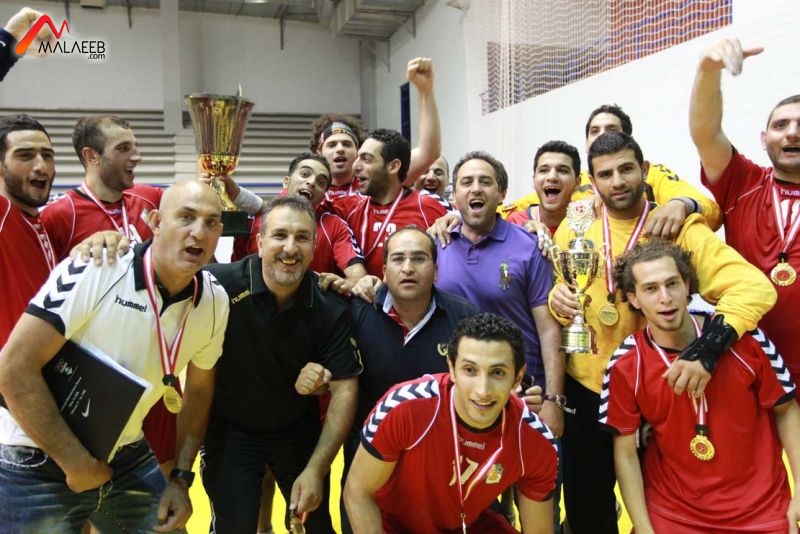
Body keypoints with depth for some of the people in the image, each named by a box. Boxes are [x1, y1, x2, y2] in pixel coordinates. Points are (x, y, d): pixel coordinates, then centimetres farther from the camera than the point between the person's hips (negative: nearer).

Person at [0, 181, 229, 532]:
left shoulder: (215, 302, -7)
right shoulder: (94, 272, -23)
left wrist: (181, 477, 4)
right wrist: (76, 463, -18)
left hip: (128, 459, 5)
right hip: (38, 463, -4)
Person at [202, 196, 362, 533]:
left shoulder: (331, 309, -17)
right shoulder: (219, 285, -25)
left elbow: (344, 391, -15)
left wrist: (316, 469, -19)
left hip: (300, 430, 2)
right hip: (228, 430, -2)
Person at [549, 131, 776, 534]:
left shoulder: (677, 227, -10)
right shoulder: (574, 228, -2)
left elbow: (754, 287, -21)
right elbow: (559, 293, 10)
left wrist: (708, 348, -37)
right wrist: (557, 299, -15)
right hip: (584, 389, 2)